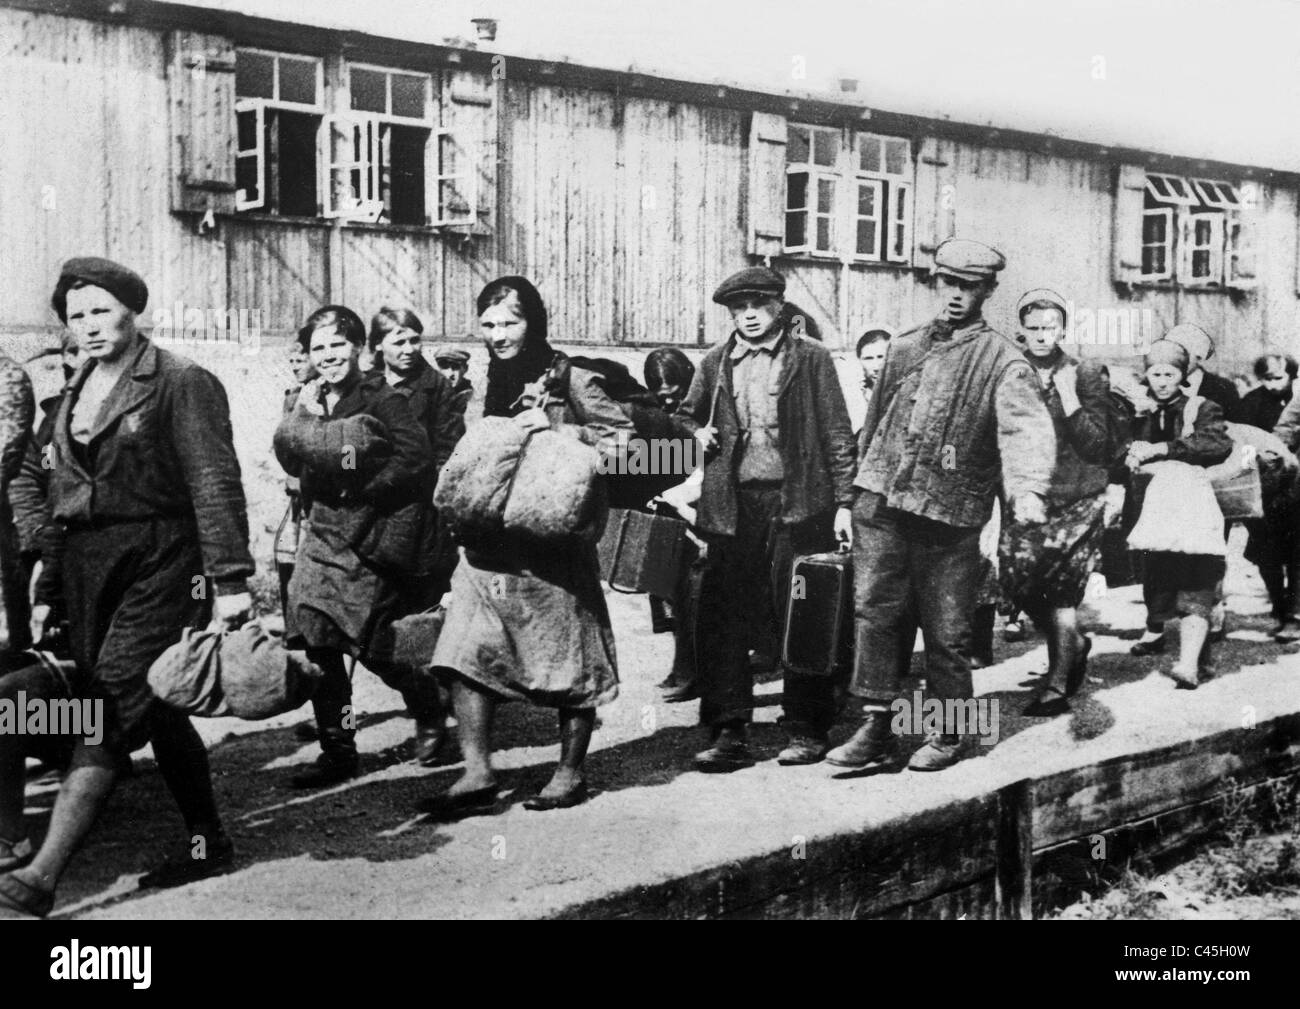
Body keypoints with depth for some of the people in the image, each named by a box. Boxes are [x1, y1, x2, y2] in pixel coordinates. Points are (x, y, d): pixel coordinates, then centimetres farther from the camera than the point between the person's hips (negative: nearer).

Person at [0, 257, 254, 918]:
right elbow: (61, 493, 20)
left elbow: (215, 484, -10)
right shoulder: (75, 393, 17)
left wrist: (229, 580, -16)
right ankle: (207, 843, 23)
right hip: (87, 565, 7)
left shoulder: (181, 383, -5)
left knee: (113, 710, -11)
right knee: (154, 708, 10)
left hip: (158, 563, -7)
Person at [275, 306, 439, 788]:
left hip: (371, 539, -6)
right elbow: (291, 459, 9)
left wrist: (362, 490, -12)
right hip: (322, 535, 6)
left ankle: (427, 707, 29)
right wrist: (303, 413, -5)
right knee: (313, 644, -2)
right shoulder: (309, 400, 12)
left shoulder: (382, 398, -7)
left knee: (374, 648, -2)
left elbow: (417, 458, -15)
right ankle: (337, 751, 10)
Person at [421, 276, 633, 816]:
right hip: (489, 543, 6)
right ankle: (477, 776, 1)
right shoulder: (488, 388, 14)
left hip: (555, 540, -5)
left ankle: (570, 773, 19)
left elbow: (625, 438, -7)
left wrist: (561, 430, -16)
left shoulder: (571, 382, -4)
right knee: (466, 655, -4)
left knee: (571, 661, 5)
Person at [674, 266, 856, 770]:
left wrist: (843, 503, -5)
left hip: (798, 502, -3)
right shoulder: (715, 363, 12)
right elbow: (687, 413, 29)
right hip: (733, 504, 3)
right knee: (724, 619, 0)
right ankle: (728, 733, 6)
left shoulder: (811, 358, 3)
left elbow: (838, 434, 1)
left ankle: (806, 731, 12)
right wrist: (699, 432, 6)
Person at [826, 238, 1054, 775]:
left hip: (950, 513, -4)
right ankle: (876, 728, 5)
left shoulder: (1002, 359, -2)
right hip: (881, 498, 4)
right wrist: (859, 486, 21)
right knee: (874, 612, -2)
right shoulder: (904, 347, 15)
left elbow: (1025, 424, -18)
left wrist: (1028, 487, -37)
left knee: (946, 630, 4)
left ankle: (950, 732, 21)